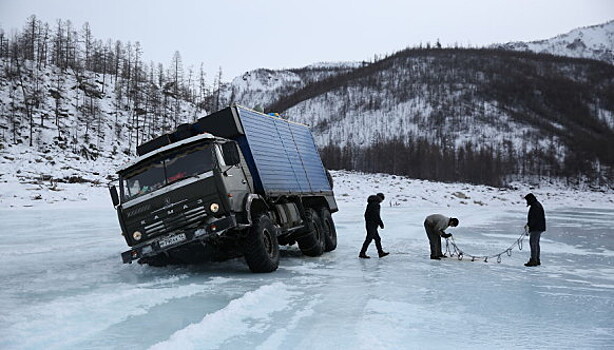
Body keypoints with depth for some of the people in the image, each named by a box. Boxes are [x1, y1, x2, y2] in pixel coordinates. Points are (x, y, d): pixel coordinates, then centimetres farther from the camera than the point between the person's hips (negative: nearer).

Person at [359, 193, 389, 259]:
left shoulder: (370, 203, 14)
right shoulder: (376, 204, -16)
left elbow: (366, 214, 19)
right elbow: (376, 215, -19)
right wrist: (381, 223, -10)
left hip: (368, 223, 10)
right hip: (372, 225, -10)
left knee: (377, 238, 14)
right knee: (369, 239, -5)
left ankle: (381, 252, 18)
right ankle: (362, 254, -3)